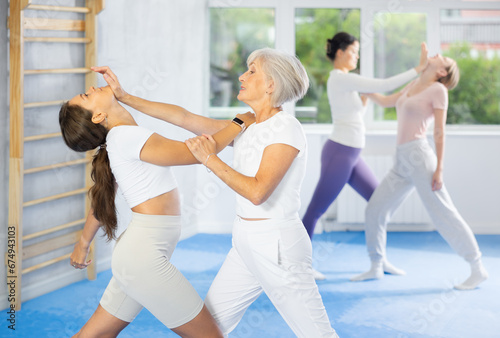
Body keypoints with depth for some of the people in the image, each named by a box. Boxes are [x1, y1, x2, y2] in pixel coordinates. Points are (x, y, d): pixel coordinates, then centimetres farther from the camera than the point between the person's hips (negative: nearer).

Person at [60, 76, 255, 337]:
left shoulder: (121, 139, 12)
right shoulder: (124, 136, -16)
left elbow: (101, 197, 25)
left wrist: (83, 243, 39)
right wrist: (239, 123, -1)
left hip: (137, 253, 10)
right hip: (144, 257, -10)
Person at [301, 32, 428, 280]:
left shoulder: (342, 80, 15)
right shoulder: (342, 78, -15)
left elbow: (356, 116, 24)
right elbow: (385, 86, -23)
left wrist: (365, 97, 11)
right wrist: (419, 68, -20)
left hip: (351, 156, 10)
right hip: (339, 154, -10)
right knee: (317, 209, 0)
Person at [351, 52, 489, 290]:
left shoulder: (438, 89, -3)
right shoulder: (415, 84, 18)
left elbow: (439, 132, -7)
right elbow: (386, 102, 32)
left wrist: (439, 170, -12)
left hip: (420, 157, -8)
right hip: (402, 162, 8)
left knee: (443, 214, -6)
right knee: (374, 210, 6)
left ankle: (477, 269, 2)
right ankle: (376, 267, 18)